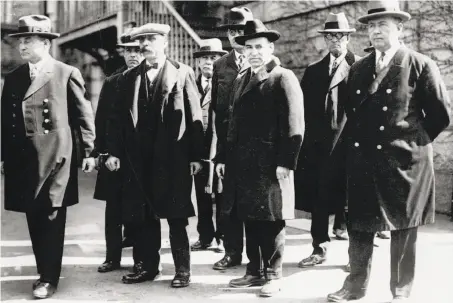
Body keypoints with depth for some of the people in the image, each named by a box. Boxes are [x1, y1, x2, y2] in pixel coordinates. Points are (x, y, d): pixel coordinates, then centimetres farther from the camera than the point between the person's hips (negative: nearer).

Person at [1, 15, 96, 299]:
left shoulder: (67, 74, -1)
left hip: (55, 158, -5)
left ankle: (50, 278, 7)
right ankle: (45, 271, 24)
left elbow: (84, 115, -1)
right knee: (34, 220, 10)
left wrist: (89, 151, -3)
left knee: (52, 217, -2)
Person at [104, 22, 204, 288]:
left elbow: (194, 116, -2)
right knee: (142, 216, 8)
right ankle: (148, 266, 21)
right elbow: (118, 117, 10)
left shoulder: (183, 73, 3)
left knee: (176, 217, 1)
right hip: (138, 158, 4)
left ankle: (182, 270, 11)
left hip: (173, 157, -3)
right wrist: (114, 152, 1)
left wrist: (196, 155, -7)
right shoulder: (129, 77, 13)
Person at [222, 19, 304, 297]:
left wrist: (285, 163, -17)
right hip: (243, 164, 7)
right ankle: (254, 271, 25)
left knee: (272, 221, 2)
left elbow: (294, 125, -12)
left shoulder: (284, 78, -5)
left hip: (270, 165, -6)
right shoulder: (241, 80, 17)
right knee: (250, 220, 13)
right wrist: (225, 157, 13)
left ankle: (273, 276, 14)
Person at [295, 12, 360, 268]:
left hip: (349, 143, -4)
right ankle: (320, 248, 19)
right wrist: (309, 139, 0)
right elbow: (304, 109, 9)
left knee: (350, 197, 3)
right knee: (319, 197, 8)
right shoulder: (313, 71, 14)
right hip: (319, 144, 4)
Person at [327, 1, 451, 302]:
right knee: (359, 223, 9)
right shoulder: (358, 68, 11)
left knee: (403, 227, 6)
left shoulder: (420, 65, -5)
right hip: (361, 160, 5)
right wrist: (356, 144, 11)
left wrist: (415, 141, 1)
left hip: (403, 161, -4)